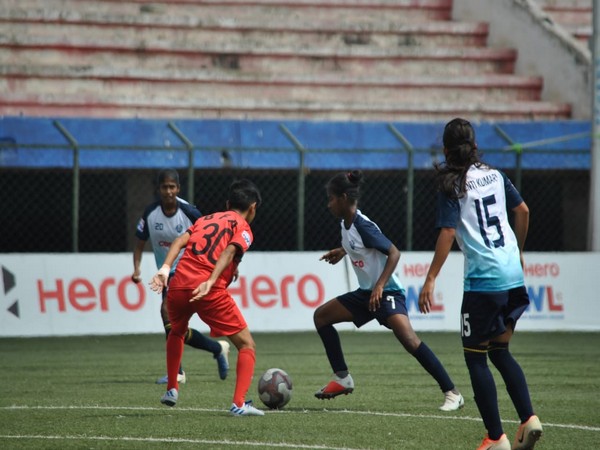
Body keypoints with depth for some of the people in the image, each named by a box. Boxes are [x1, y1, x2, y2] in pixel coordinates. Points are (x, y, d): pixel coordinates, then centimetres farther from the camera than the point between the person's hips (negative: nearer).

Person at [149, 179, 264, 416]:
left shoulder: (205, 219, 27)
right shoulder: (243, 227, 12)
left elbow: (180, 241, 9)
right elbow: (229, 252, -9)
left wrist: (165, 268, -3)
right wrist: (210, 283, -21)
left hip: (178, 287, 5)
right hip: (211, 292, -5)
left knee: (176, 332, 37)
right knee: (247, 346, 4)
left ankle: (171, 389, 37)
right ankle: (239, 403, -13)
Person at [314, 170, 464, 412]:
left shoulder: (363, 226, -20)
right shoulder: (346, 224, 6)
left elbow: (394, 252, -24)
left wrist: (379, 286, -30)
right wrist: (341, 251, 27)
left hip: (386, 292, -10)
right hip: (365, 292, 10)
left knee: (408, 339, -27)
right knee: (321, 316, 12)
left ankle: (452, 394, -26)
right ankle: (342, 378, 16)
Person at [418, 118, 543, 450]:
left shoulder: (452, 186, -8)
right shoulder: (495, 176, 9)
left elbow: (447, 234, -15)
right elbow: (522, 211, 15)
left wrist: (430, 280, -14)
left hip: (482, 280, -6)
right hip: (513, 275, 6)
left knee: (476, 357, 3)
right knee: (500, 352, 19)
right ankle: (528, 418, 2)